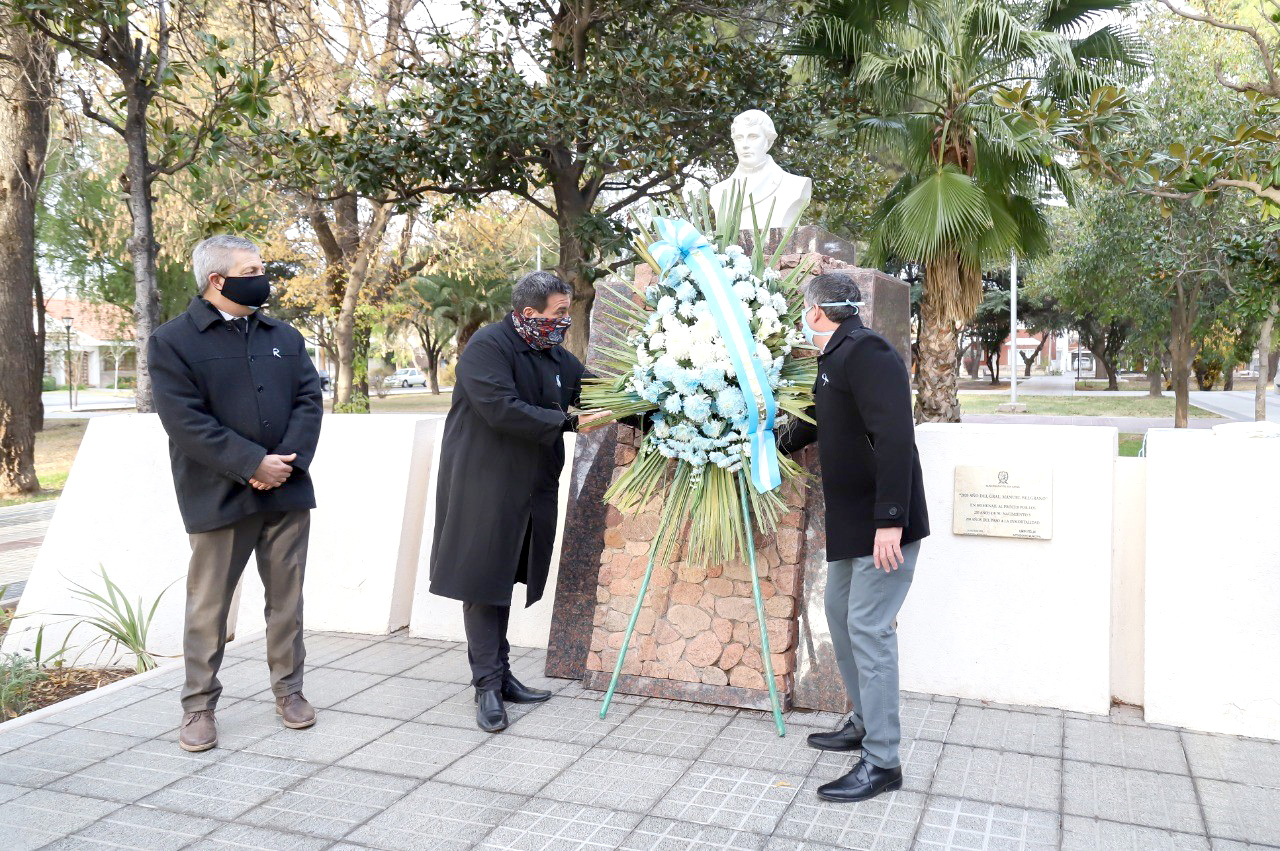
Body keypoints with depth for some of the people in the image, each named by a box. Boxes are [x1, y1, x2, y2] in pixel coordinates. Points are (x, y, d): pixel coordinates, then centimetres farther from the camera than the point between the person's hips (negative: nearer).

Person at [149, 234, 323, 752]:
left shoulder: (284, 337, 12)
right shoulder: (172, 341, -4)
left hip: (287, 491, 4)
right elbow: (186, 421, -13)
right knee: (208, 605, 5)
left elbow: (309, 399, 4)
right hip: (219, 495, -4)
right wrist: (252, 463, -19)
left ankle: (288, 689, 25)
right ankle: (199, 706, 18)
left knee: (287, 598, 11)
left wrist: (289, 460, -12)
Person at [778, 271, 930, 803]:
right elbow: (817, 421, 32)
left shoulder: (866, 352, -18)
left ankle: (882, 761, 3)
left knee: (868, 628, -7)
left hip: (883, 523, -11)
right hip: (851, 521, 11)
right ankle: (864, 724, 33)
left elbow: (895, 437, -26)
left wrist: (890, 520, -29)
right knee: (841, 614, 18)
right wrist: (776, 446, 46)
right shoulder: (835, 359, 14)